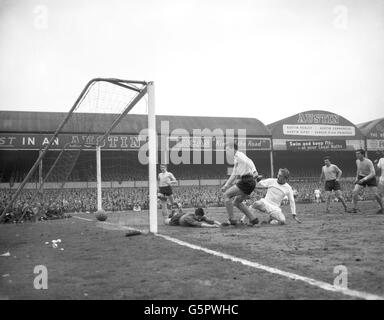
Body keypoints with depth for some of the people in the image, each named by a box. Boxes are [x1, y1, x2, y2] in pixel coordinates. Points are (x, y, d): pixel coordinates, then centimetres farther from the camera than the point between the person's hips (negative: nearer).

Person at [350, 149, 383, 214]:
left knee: (376, 194, -8)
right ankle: (355, 209, -5)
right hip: (361, 178, 5)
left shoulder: (368, 162, -23)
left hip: (370, 178, -5)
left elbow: (373, 173, -29)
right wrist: (357, 178, 10)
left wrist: (364, 179, -37)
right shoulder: (357, 161, -2)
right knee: (354, 192, -12)